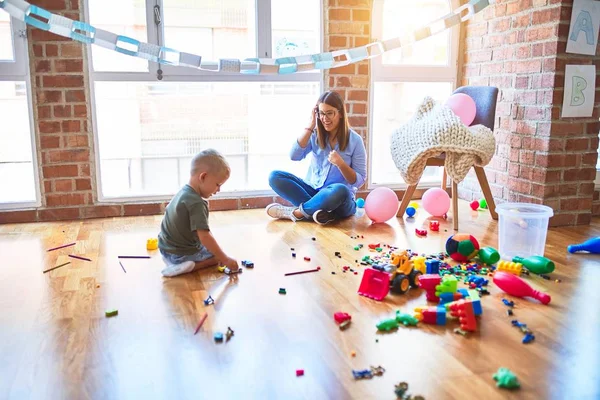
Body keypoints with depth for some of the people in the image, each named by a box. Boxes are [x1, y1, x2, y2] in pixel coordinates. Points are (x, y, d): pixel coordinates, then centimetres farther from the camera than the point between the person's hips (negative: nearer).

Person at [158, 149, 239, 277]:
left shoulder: (183, 192, 2)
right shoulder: (197, 203, -27)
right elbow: (204, 237, -31)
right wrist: (225, 260, -27)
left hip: (168, 249, 9)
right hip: (181, 254, -9)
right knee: (219, 256, 4)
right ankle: (191, 266, -14)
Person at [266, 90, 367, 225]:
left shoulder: (354, 140, -4)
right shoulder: (315, 135, 4)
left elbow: (359, 181, -6)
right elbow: (294, 156, -13)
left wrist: (341, 164, -23)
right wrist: (310, 126, -11)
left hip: (340, 202, -3)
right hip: (313, 192, 4)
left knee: (340, 190, -40)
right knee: (275, 176, -16)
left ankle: (296, 212, -21)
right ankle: (317, 210, -31)